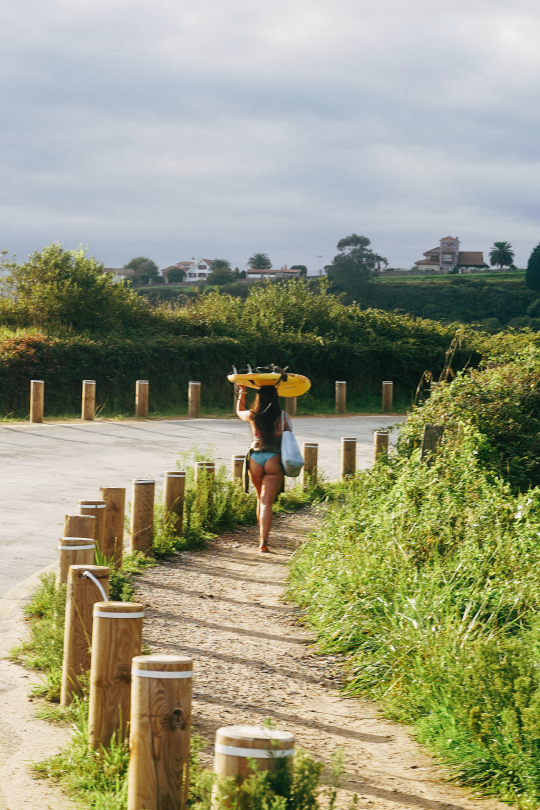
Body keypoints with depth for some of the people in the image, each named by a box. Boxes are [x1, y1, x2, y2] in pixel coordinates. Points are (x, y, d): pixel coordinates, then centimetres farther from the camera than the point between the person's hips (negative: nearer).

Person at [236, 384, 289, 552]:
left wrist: (242, 392, 35)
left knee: (261, 499, 21)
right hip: (274, 461, -2)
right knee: (267, 502, -4)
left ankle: (262, 536, 30)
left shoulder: (252, 416, 2)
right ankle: (263, 541, -13)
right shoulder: (281, 417, -4)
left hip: (255, 459, 2)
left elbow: (239, 411, 24)